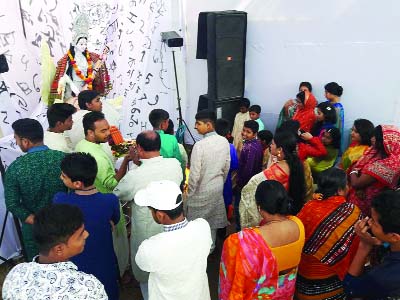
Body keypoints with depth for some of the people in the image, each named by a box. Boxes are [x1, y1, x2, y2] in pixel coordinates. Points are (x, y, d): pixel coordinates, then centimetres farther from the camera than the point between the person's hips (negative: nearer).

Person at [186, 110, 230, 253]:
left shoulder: (199, 145, -26)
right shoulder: (224, 141, -7)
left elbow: (195, 175, -21)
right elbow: (226, 167, 4)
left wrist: (190, 193, -7)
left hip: (202, 190, -6)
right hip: (217, 187, 6)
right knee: (212, 219, 23)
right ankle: (210, 247, 40)